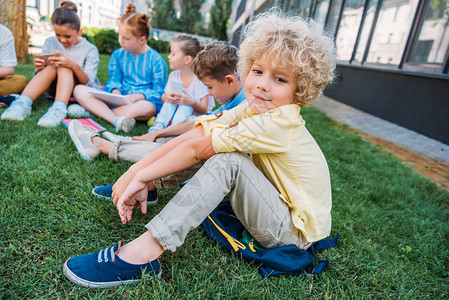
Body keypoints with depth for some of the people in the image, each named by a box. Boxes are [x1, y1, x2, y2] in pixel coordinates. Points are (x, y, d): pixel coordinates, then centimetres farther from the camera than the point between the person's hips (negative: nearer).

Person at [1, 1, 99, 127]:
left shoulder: (90, 50, -9)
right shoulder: (50, 42, 3)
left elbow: (89, 84, -18)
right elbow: (41, 75, 5)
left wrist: (74, 66, -36)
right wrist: (39, 68, -20)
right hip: (54, 88, 3)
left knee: (64, 69, -30)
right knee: (50, 68, -26)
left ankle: (59, 108, -50)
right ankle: (23, 103, -38)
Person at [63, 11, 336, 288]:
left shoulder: (278, 123, -28)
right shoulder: (251, 109, -4)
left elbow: (197, 149, -27)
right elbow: (194, 135, -13)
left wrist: (141, 178, -18)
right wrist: (135, 171, -17)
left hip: (294, 232, -7)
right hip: (276, 202, 8)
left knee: (227, 160, -30)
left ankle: (146, 251, -28)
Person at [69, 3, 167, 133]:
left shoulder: (156, 61, -6)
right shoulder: (118, 54, 8)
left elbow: (158, 92, -7)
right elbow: (114, 80, 13)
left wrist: (138, 96, -23)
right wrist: (115, 92, -11)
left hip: (142, 100, -4)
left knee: (147, 108, -43)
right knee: (79, 90, -11)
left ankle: (92, 111, -29)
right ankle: (115, 120, -32)